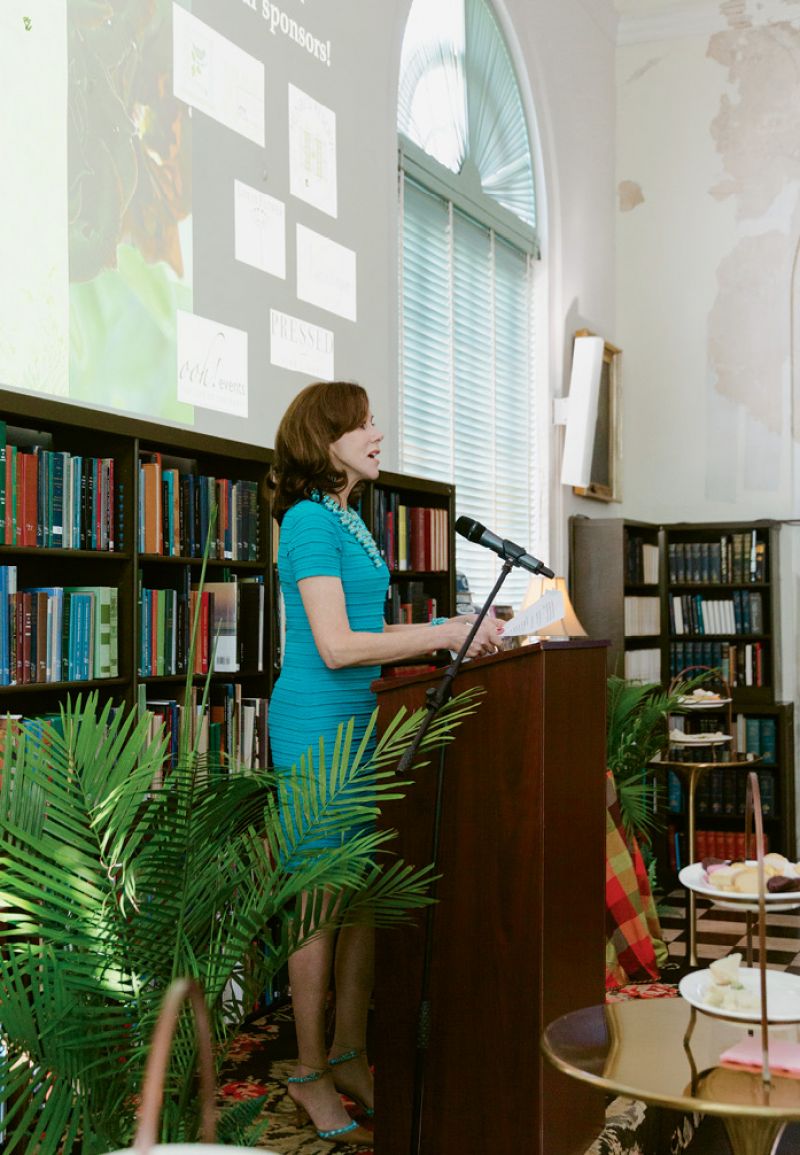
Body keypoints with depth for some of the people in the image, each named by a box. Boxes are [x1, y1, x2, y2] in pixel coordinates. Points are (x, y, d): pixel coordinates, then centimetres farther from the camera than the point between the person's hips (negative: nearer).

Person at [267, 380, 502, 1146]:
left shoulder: (346, 520, 16)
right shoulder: (309, 520, -13)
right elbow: (336, 645, -20)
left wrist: (453, 635, 11)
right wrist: (442, 633, -18)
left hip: (358, 721, 9)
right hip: (316, 723, -9)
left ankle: (349, 1053, 23)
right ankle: (309, 1073, 12)